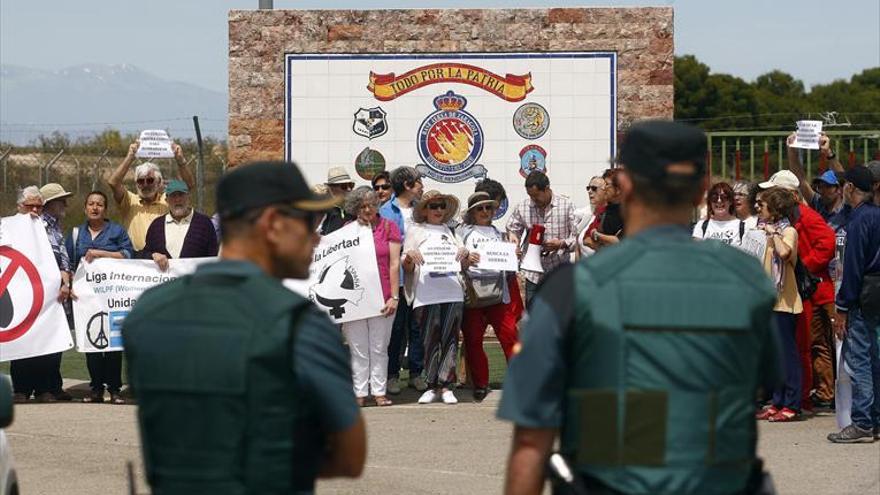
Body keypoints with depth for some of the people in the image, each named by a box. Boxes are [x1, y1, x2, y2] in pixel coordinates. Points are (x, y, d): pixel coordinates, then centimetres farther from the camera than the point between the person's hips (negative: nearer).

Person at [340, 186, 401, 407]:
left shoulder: (388, 227, 5)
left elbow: (394, 263, 1)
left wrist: (394, 297, -4)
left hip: (382, 296, -1)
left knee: (379, 348, 5)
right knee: (358, 348, 2)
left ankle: (379, 391, 10)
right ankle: (360, 392, 6)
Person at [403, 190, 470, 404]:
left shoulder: (449, 231, 21)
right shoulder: (415, 231, 11)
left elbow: (464, 266, 21)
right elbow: (406, 267, 8)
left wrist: (465, 254, 1)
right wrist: (410, 256, -13)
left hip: (453, 292, 3)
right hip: (427, 295, -3)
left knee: (450, 339, -1)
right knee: (430, 341, -3)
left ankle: (445, 386, 1)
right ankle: (431, 386, 3)